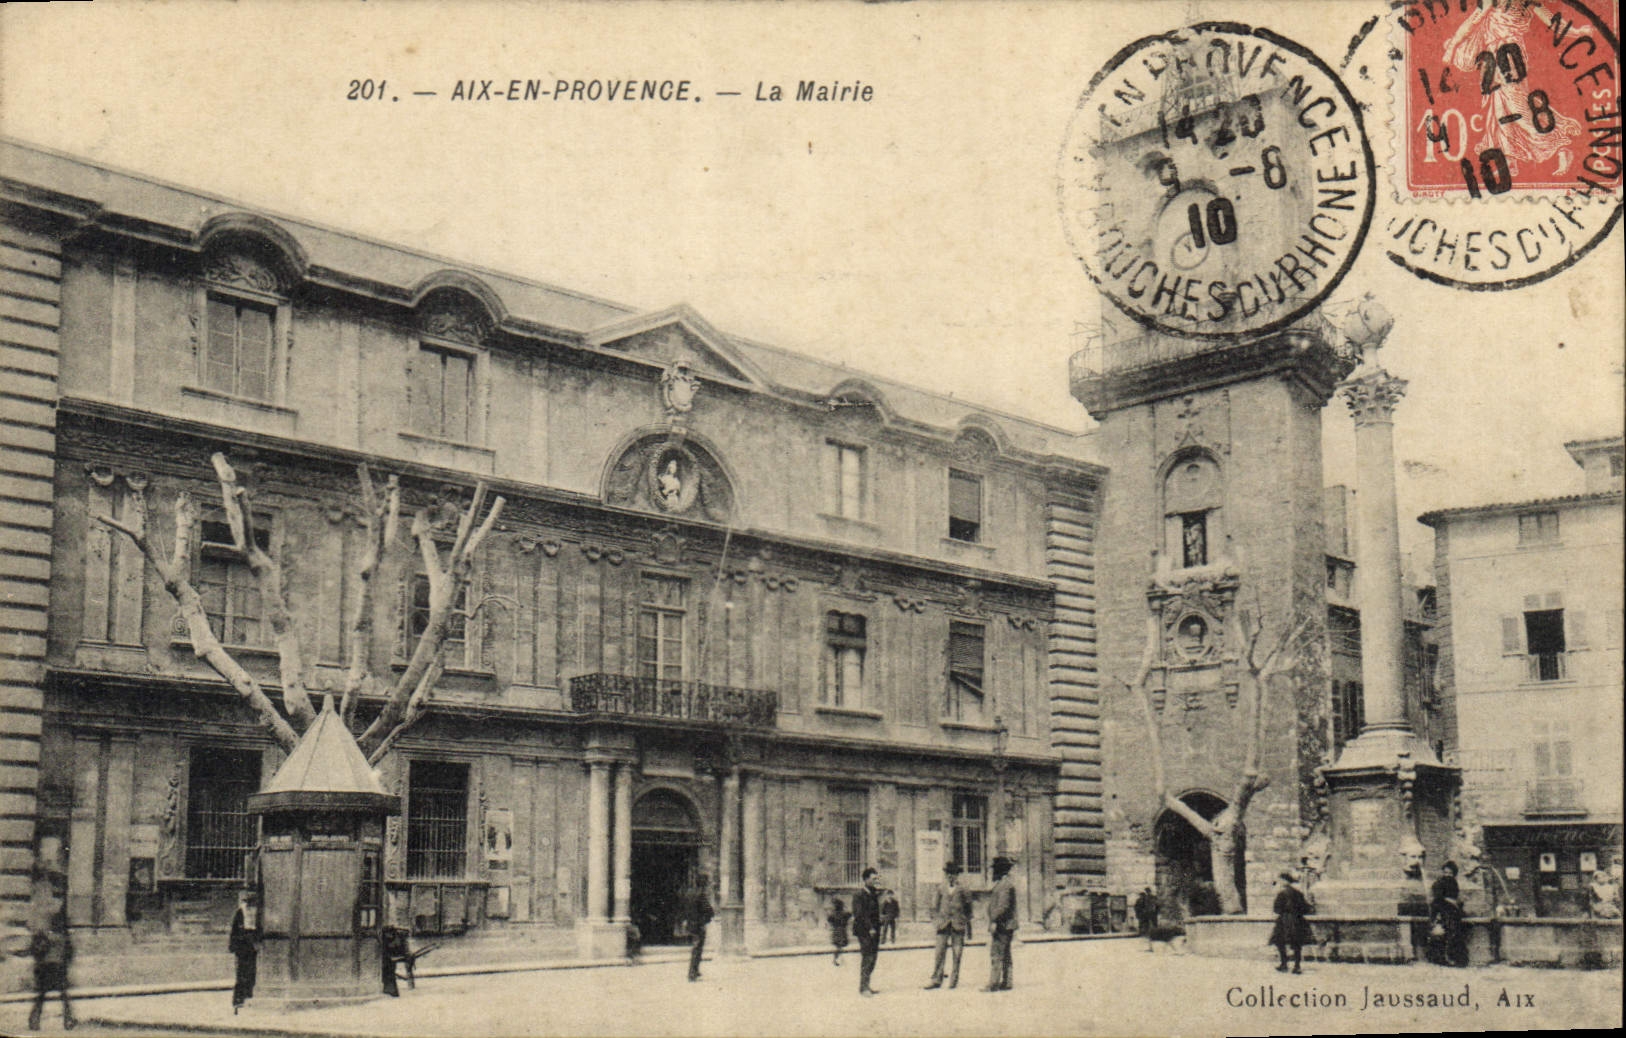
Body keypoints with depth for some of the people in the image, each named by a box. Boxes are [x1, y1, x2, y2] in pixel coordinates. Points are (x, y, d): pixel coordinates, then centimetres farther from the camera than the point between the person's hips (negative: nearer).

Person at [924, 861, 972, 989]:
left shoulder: (963, 891, 5)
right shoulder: (940, 890, 10)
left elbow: (968, 909, 9)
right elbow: (934, 907, 15)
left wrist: (968, 927, 9)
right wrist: (935, 920, 2)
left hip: (958, 925, -1)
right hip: (943, 925, 1)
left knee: (957, 954, -1)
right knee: (940, 953, -5)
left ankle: (954, 981, 7)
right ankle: (936, 980, -4)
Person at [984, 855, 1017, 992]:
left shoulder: (1005, 884, -14)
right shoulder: (1003, 882, 19)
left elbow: (1003, 905, -21)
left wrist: (994, 921, -22)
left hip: (1001, 925, -11)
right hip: (1006, 926, 11)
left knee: (996, 955, -11)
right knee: (1005, 956, 11)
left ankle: (993, 984, -13)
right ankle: (1006, 983, 13)